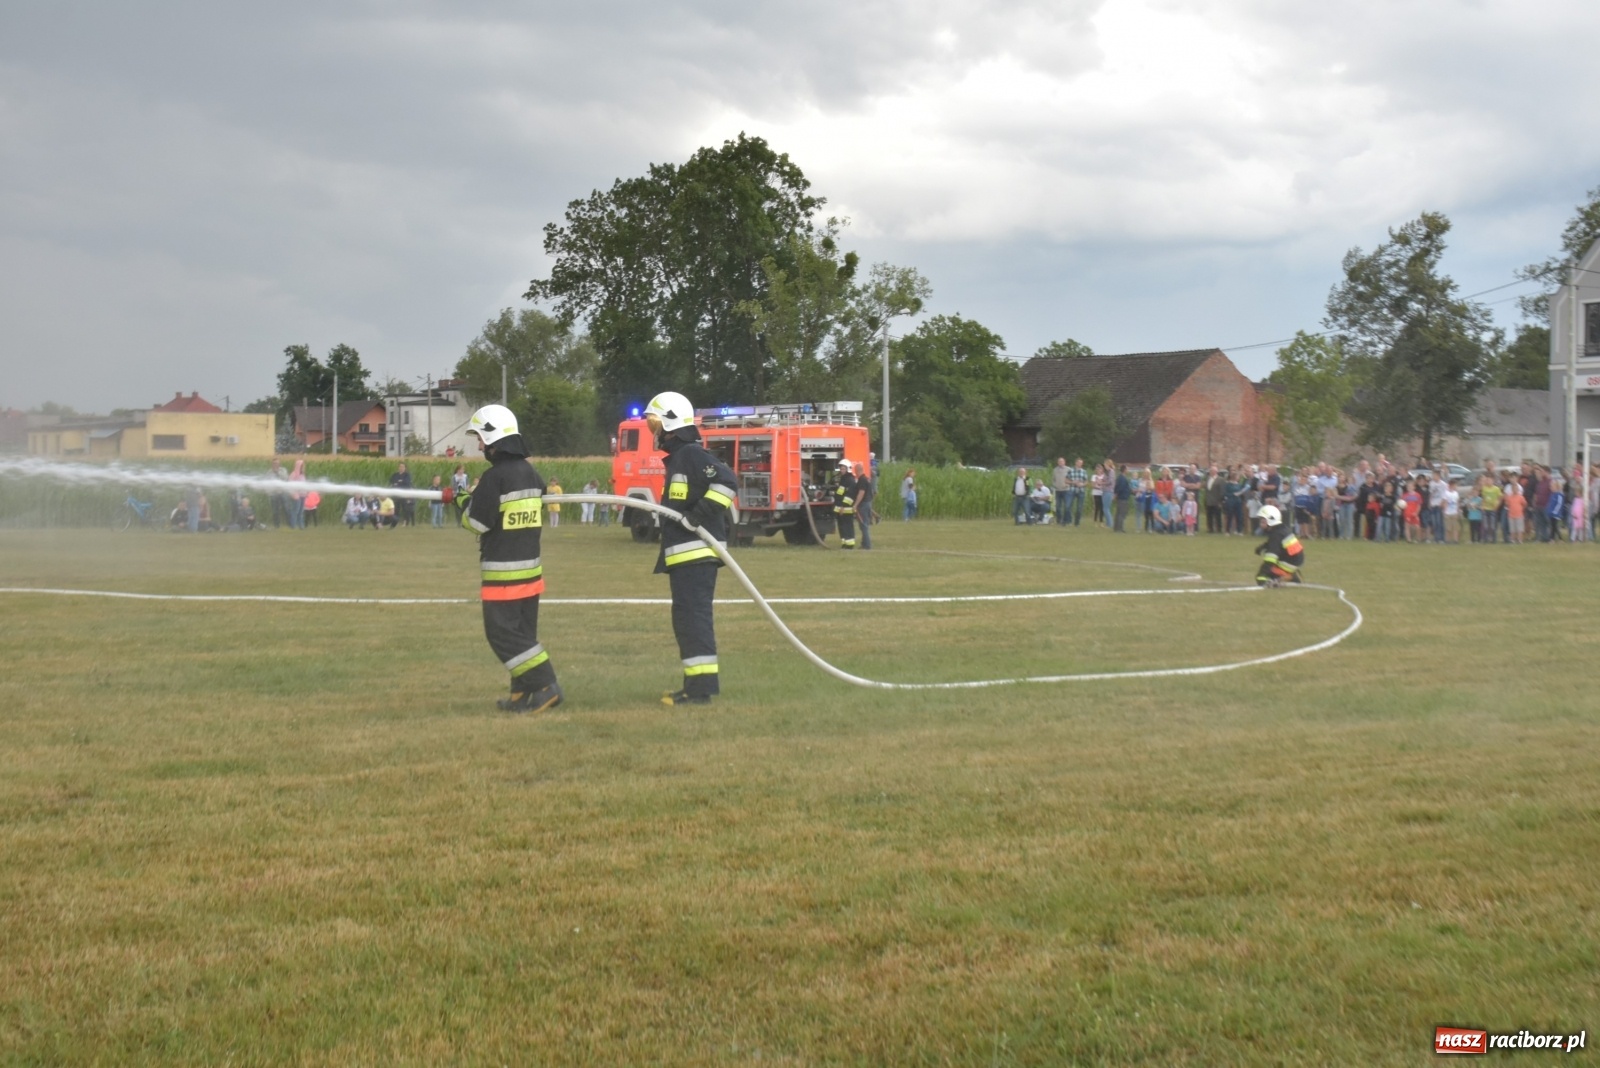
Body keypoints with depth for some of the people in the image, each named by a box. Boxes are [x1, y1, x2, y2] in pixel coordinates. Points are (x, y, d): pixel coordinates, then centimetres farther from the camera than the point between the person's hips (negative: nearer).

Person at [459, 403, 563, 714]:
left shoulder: (495, 477, -16)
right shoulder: (531, 473, 9)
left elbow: (476, 522, -16)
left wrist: (466, 502, 6)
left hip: (502, 572, -8)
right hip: (531, 567, 8)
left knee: (502, 632, -4)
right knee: (522, 631, 13)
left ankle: (545, 686, -11)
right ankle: (523, 694, 14)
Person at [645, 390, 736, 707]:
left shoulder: (692, 454, -11)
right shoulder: (678, 458, 21)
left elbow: (725, 481, -25)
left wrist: (698, 517, -25)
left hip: (695, 553, -11)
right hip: (685, 555, 11)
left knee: (693, 618, -11)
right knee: (687, 620, 13)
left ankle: (701, 686, -12)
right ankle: (697, 684, 19)